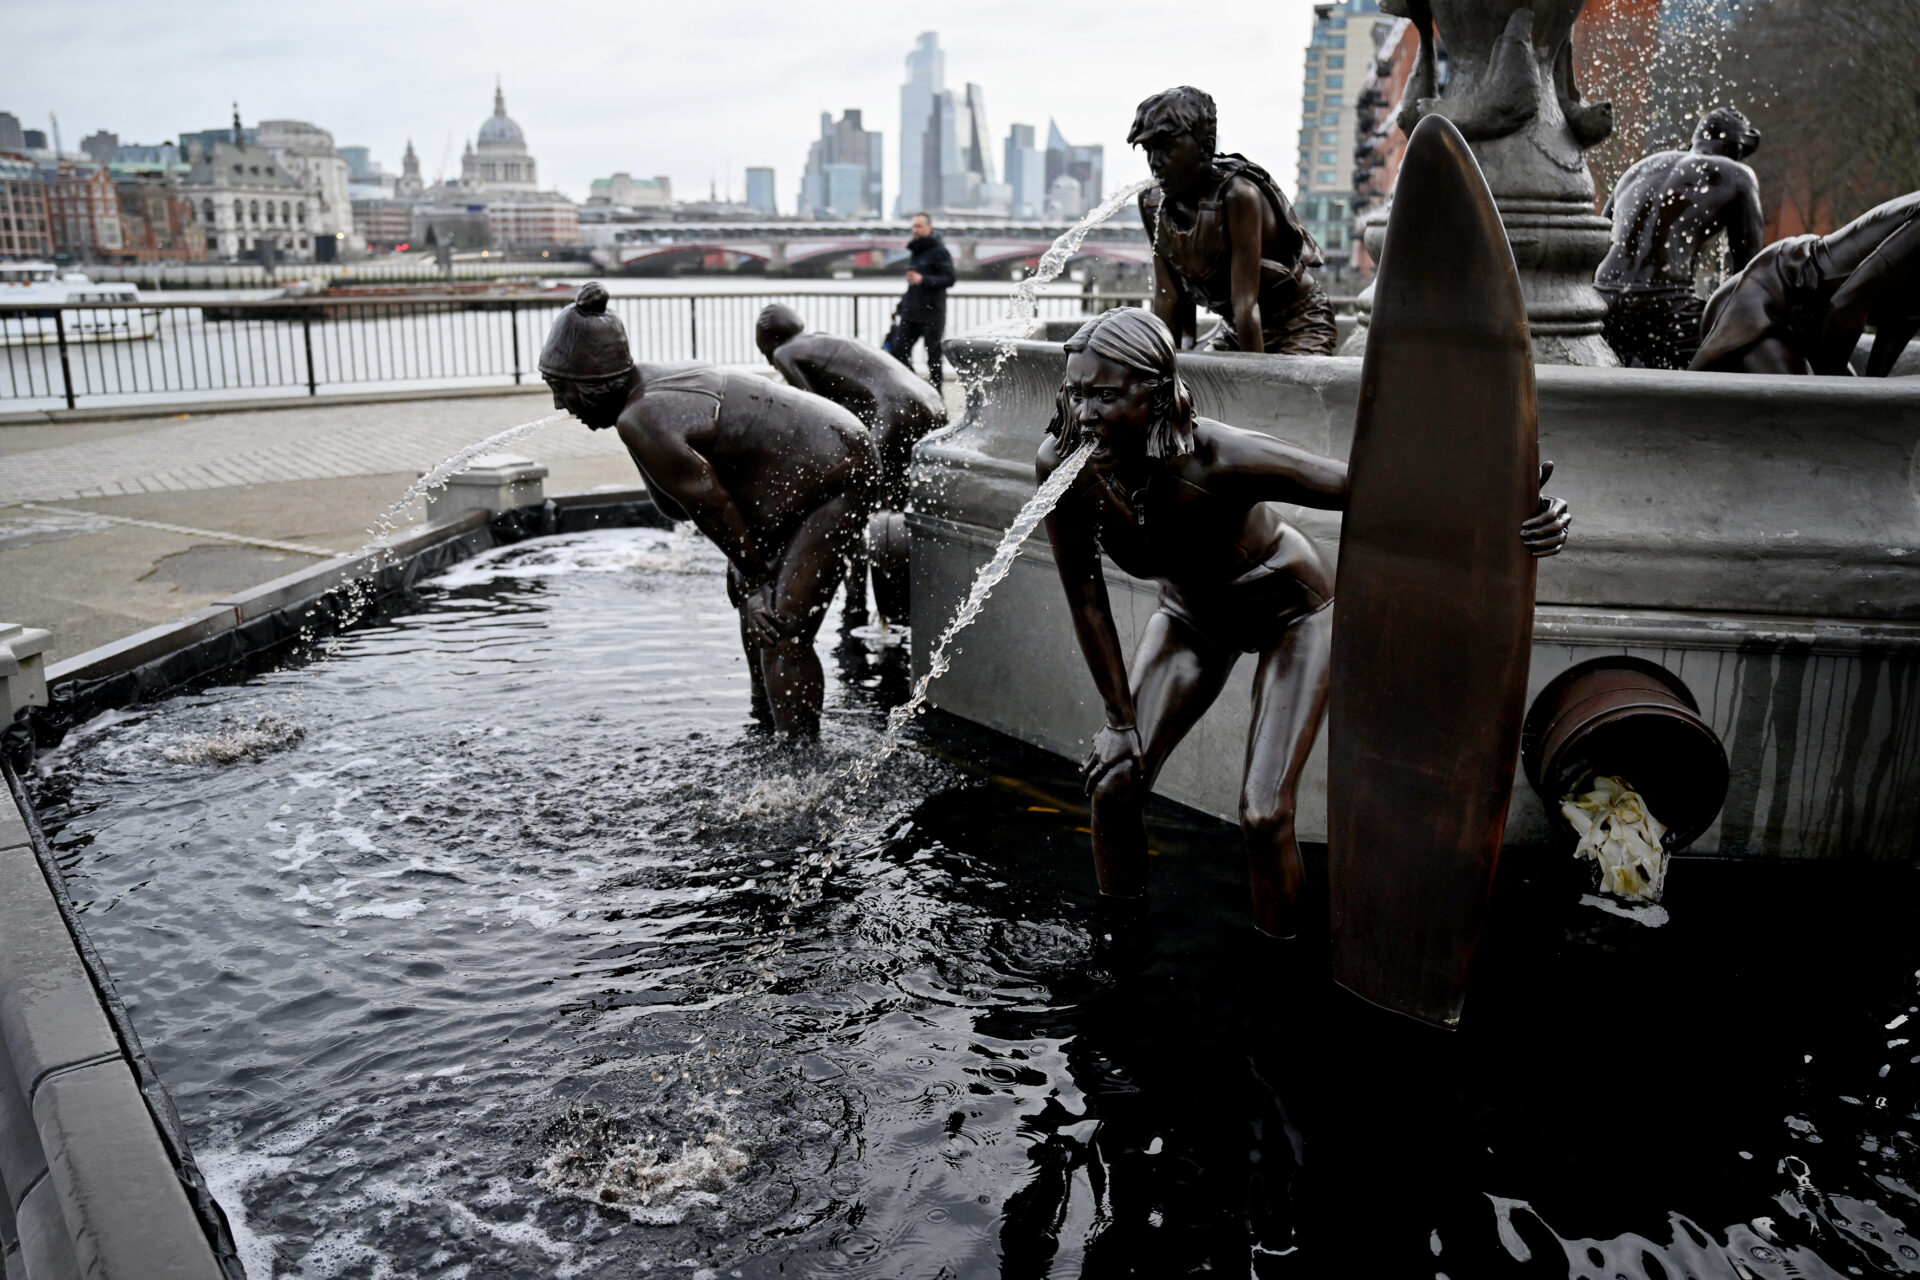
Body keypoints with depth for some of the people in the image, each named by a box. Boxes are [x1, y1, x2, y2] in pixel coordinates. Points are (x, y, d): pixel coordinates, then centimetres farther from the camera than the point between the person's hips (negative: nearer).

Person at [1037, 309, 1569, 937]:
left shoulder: (1217, 460, -41)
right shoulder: (1062, 465, -28)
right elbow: (1086, 599, -15)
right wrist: (1119, 717, -9)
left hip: (1292, 611, -4)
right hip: (1192, 614, 4)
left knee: (1263, 816, -12)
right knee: (1114, 784, -5)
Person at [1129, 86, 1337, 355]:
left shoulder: (1237, 195, -28)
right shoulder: (1152, 204, -9)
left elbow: (1245, 303, -30)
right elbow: (1167, 296, -6)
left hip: (1299, 322, -6)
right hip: (1234, 326, 6)